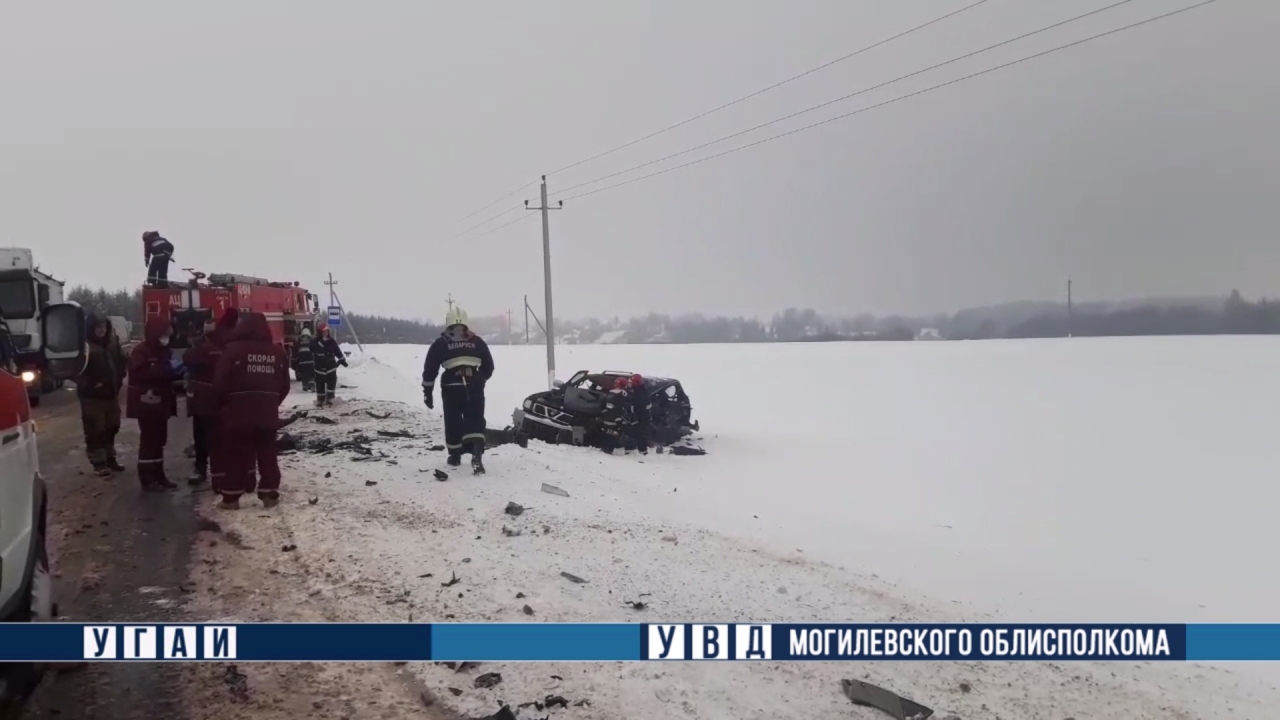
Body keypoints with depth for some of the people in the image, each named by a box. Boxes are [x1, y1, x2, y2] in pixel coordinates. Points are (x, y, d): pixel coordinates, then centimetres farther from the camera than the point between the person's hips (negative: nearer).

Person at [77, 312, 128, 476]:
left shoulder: (113, 342, 5)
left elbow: (122, 361, 19)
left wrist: (119, 379, 8)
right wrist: (90, 384, -21)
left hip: (111, 393, 7)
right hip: (92, 396, -7)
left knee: (111, 427, 15)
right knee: (95, 429, -3)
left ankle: (110, 458, 29)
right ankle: (98, 462, 4)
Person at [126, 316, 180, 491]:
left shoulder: (165, 351, 15)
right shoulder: (140, 352, -11)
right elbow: (140, 374, -23)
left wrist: (176, 373, 1)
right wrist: (165, 371, -29)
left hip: (161, 402, 8)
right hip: (147, 403, -8)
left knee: (159, 440, 11)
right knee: (149, 440, -7)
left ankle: (158, 475, 18)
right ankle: (147, 478, -3)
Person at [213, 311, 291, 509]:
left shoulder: (232, 350, -8)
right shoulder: (278, 352, 6)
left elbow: (220, 383, -9)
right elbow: (284, 386, 11)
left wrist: (224, 405, 8)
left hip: (238, 413, -3)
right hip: (268, 414, 3)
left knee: (236, 455, 4)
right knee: (268, 454, 10)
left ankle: (231, 497, 7)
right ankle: (270, 495, 10)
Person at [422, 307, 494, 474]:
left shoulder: (440, 344, 8)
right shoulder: (477, 341, 12)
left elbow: (430, 370, 7)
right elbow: (488, 367, 17)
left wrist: (427, 392, 14)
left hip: (451, 388, 0)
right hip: (474, 387, 0)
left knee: (453, 421, 16)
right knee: (475, 420, 1)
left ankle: (455, 456, 27)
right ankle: (476, 454, -20)